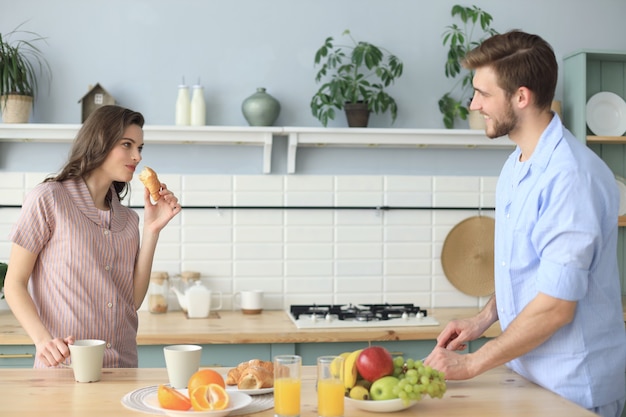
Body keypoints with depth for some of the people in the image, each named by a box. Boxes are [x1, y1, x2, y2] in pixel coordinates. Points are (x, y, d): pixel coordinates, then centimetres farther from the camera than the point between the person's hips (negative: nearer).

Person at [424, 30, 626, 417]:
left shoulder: (571, 176, -23)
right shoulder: (516, 166, 6)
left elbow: (556, 306, -25)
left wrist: (472, 364, -18)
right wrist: (484, 319, 2)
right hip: (527, 372, 8)